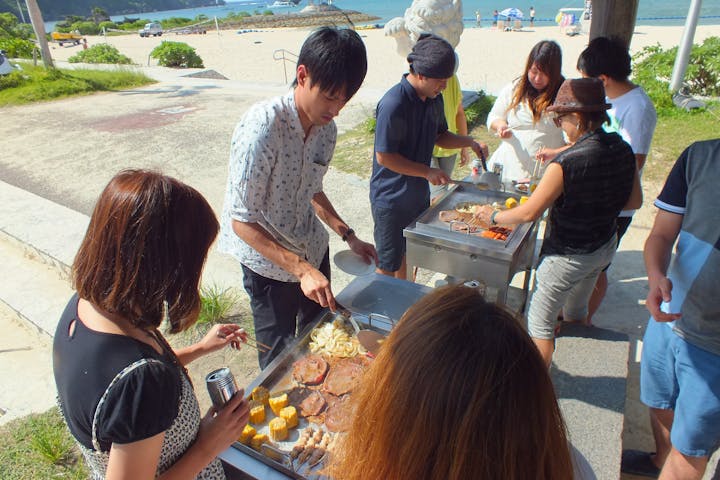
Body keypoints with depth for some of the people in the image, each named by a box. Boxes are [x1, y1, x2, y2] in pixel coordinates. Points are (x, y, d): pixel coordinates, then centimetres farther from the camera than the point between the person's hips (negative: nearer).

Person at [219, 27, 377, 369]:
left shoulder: (326, 128, -5)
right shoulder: (263, 126, -28)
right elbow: (242, 222, -25)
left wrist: (348, 236, 2)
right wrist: (302, 269, -30)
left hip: (312, 251, 7)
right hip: (268, 262, -7)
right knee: (279, 357, 10)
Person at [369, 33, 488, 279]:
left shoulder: (434, 99, 2)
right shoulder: (393, 104, -24)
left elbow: (440, 136, 16)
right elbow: (383, 157, -23)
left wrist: (470, 142, -1)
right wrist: (427, 172, -20)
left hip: (419, 193, 8)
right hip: (391, 198, -8)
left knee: (409, 256, 23)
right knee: (388, 264, 8)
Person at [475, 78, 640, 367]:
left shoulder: (566, 163, -28)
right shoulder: (623, 149, -6)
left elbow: (529, 213, -24)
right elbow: (635, 201, 5)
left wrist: (493, 216, -9)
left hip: (568, 255, -8)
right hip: (606, 247, 8)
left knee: (540, 321, 10)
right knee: (577, 309, 30)